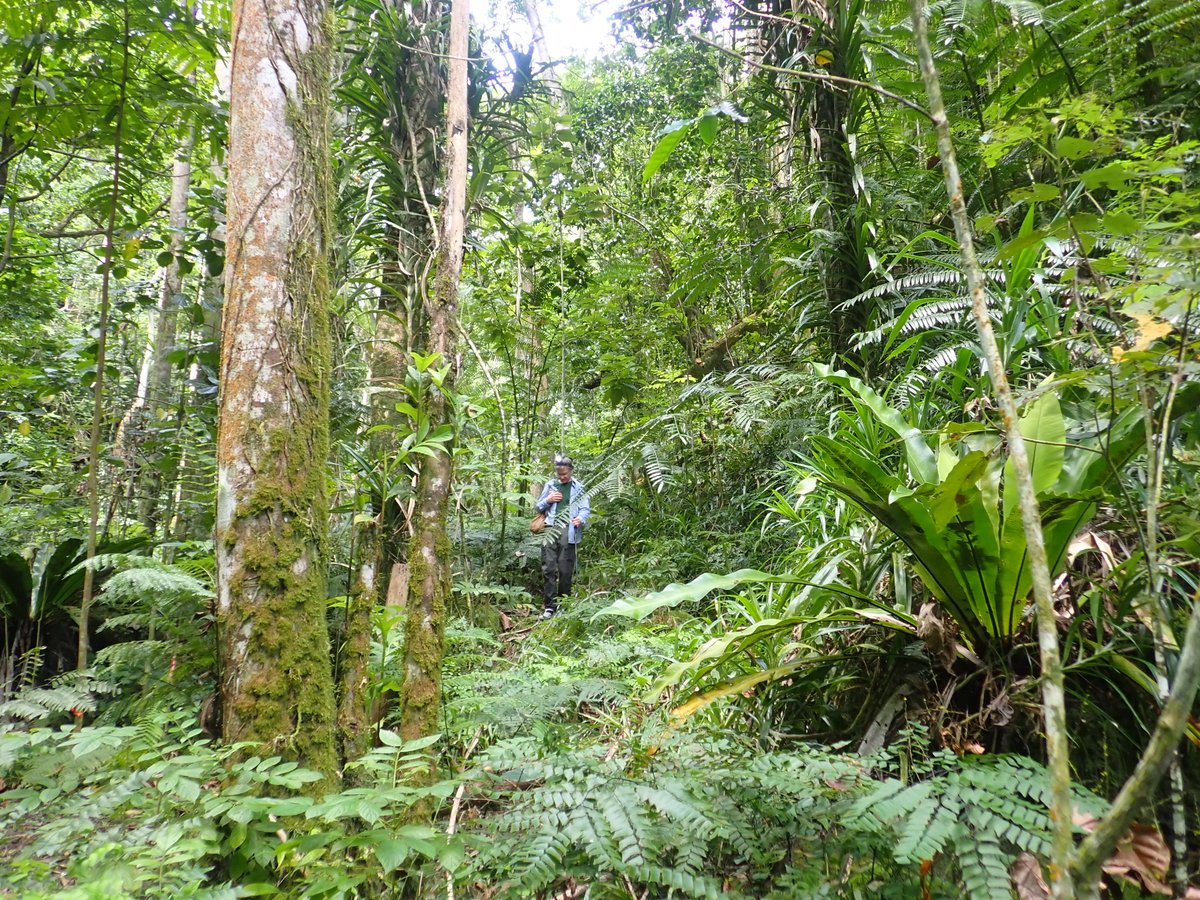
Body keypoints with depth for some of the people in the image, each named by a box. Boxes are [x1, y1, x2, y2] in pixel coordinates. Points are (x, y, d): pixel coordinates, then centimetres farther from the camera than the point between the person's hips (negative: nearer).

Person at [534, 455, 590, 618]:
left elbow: (586, 508, 3)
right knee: (549, 568, -4)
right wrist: (548, 500, -1)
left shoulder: (578, 487, 6)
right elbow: (539, 507, 20)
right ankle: (549, 605, 1)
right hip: (550, 530, 2)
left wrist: (581, 518, -18)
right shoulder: (550, 485, 13)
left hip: (568, 531, -2)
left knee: (566, 570, 0)